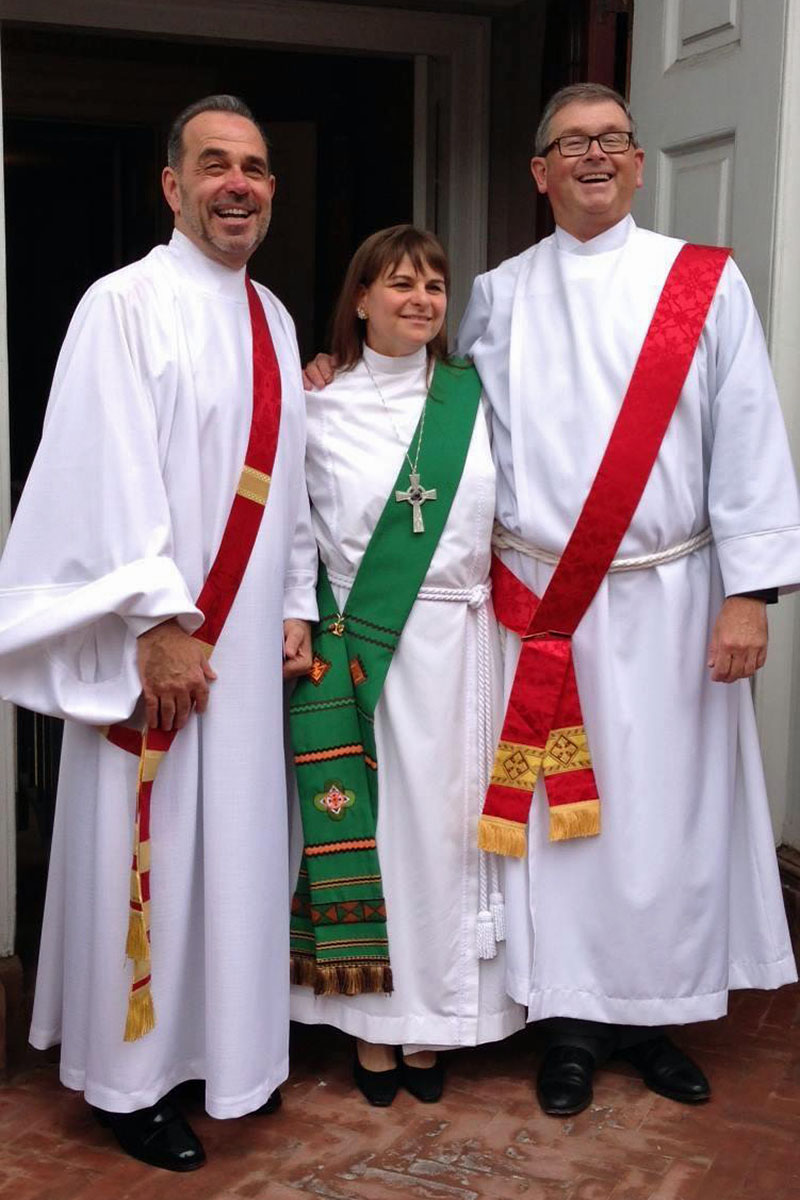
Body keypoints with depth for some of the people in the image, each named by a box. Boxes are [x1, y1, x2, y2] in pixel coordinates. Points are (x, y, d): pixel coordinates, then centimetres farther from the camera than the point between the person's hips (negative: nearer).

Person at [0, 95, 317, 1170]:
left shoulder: (274, 320, 13)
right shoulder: (126, 304, -8)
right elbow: (111, 479, -15)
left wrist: (298, 607, 9)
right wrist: (162, 622, -19)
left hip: (252, 638, 7)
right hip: (156, 637, -6)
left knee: (237, 842, 13)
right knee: (148, 853, 2)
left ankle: (228, 1046, 29)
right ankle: (133, 1078, 18)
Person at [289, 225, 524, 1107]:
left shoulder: (476, 398, 8)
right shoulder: (318, 405, 1)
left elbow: (513, 515, 11)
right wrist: (306, 625, -5)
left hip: (459, 645, 2)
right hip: (357, 650, -2)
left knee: (444, 823, 6)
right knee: (365, 822, 3)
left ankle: (431, 1020, 22)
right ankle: (370, 1021, 19)